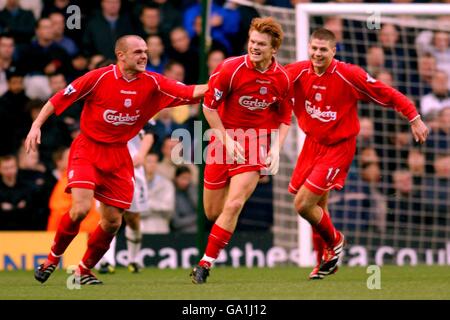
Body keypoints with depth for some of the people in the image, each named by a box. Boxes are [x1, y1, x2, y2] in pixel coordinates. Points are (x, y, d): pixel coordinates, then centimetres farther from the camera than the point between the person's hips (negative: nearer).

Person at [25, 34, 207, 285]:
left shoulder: (152, 83, -4)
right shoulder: (99, 77, -12)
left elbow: (191, 92, -11)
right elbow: (59, 99, -5)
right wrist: (36, 126, -12)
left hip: (118, 156, 4)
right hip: (87, 149, -4)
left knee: (113, 221, 2)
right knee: (81, 208, -21)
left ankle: (84, 270, 23)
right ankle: (52, 259, 3)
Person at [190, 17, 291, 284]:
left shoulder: (282, 78, -5)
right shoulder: (231, 68, -13)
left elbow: (285, 118, 9)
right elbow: (209, 105, -5)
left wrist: (276, 148, -4)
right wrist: (226, 139, -11)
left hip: (257, 143, 0)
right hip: (225, 138, 0)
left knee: (234, 205, -17)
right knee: (212, 213, 5)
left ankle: (206, 264, -7)